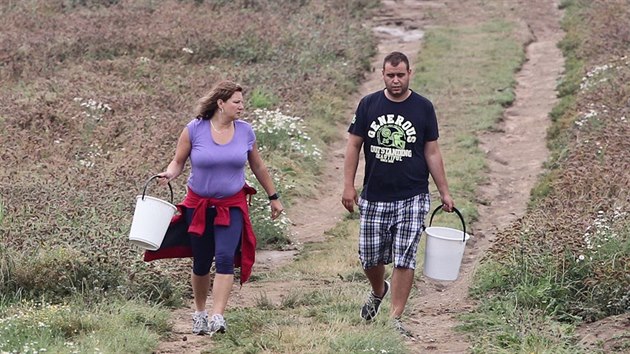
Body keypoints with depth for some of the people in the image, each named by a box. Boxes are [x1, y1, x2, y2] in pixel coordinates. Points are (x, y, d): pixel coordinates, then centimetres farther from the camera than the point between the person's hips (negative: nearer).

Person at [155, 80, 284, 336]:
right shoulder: (194, 130, -8)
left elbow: (258, 167, 13)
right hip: (199, 206, 0)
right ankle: (199, 313, 29)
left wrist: (273, 197, 18)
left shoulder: (245, 131, 0)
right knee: (201, 263, 8)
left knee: (225, 258, -17)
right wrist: (169, 174, -21)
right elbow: (178, 162, 1)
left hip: (232, 206, 0)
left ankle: (217, 318, -20)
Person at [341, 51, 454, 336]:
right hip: (374, 198, 2)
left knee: (404, 260, -7)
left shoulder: (423, 108, 0)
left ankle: (396, 319, 0)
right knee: (369, 257, 8)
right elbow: (354, 146, 6)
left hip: (412, 198, -1)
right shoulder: (368, 105, 2)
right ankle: (378, 291, 40)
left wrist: (444, 192, 3)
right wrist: (348, 186, -1)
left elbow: (432, 152, 5)